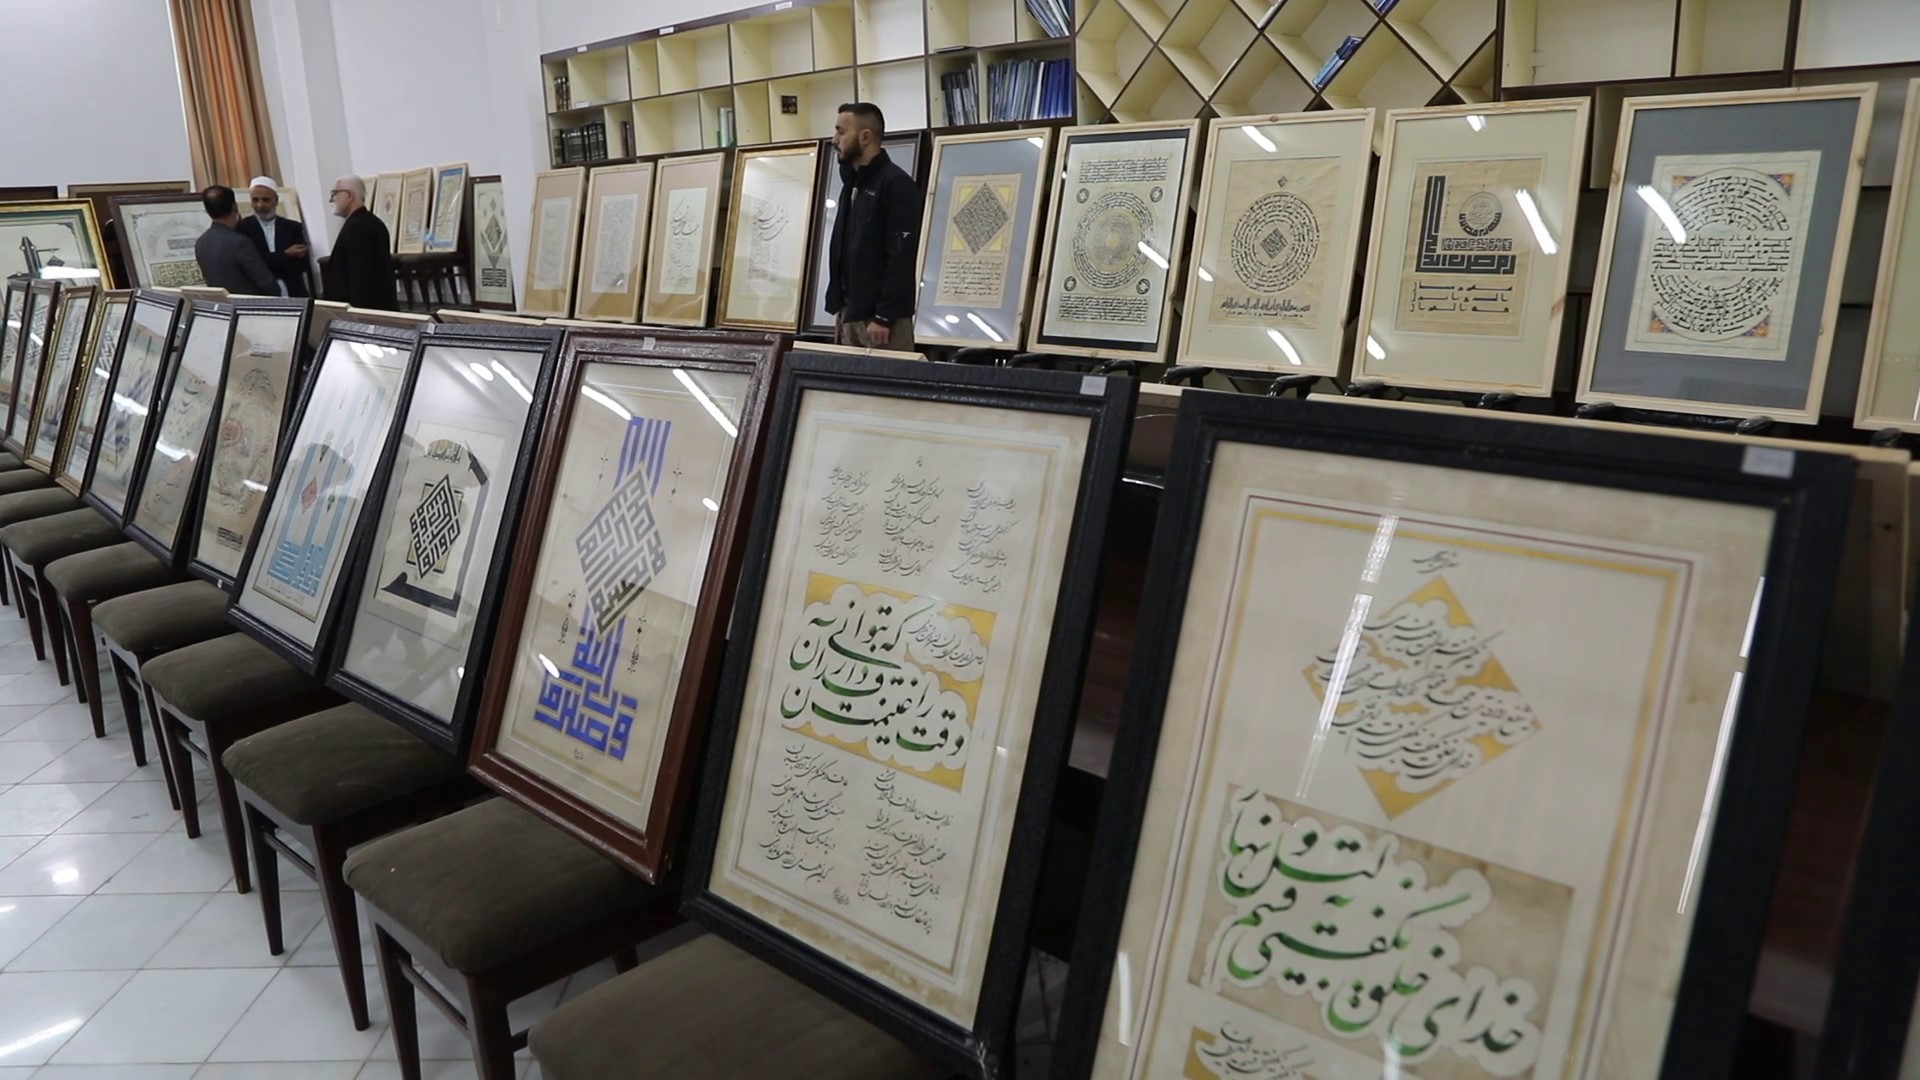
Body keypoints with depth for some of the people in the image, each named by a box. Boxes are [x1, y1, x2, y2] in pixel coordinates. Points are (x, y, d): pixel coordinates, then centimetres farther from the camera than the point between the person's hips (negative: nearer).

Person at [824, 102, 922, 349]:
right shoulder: (852, 184, 15)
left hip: (881, 317, -8)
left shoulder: (896, 184, -12)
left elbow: (901, 258, -18)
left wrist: (884, 317, -21)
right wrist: (839, 307, 15)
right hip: (851, 314, 9)